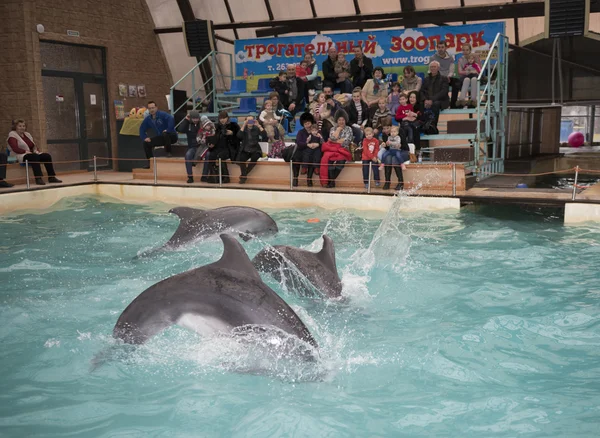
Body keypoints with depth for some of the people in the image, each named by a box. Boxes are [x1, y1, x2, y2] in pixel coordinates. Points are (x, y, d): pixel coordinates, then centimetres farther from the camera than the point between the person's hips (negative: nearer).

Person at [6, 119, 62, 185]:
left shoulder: (27, 134, 20)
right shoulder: (12, 135, -2)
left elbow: (34, 146, 21)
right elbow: (15, 149, -15)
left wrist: (36, 151, -2)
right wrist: (26, 151, -22)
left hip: (32, 154, 8)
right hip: (21, 156, -7)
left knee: (47, 156, -16)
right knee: (34, 157, -39)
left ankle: (51, 177, -17)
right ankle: (38, 179, -46)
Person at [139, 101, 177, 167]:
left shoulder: (162, 114, -16)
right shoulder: (148, 119, 6)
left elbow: (171, 119, -33)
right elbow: (142, 128, 11)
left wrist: (168, 129, -37)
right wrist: (145, 137, -3)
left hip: (171, 136, -7)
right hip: (161, 138, 7)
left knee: (165, 134, -41)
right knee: (146, 143, -4)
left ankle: (168, 152, -23)